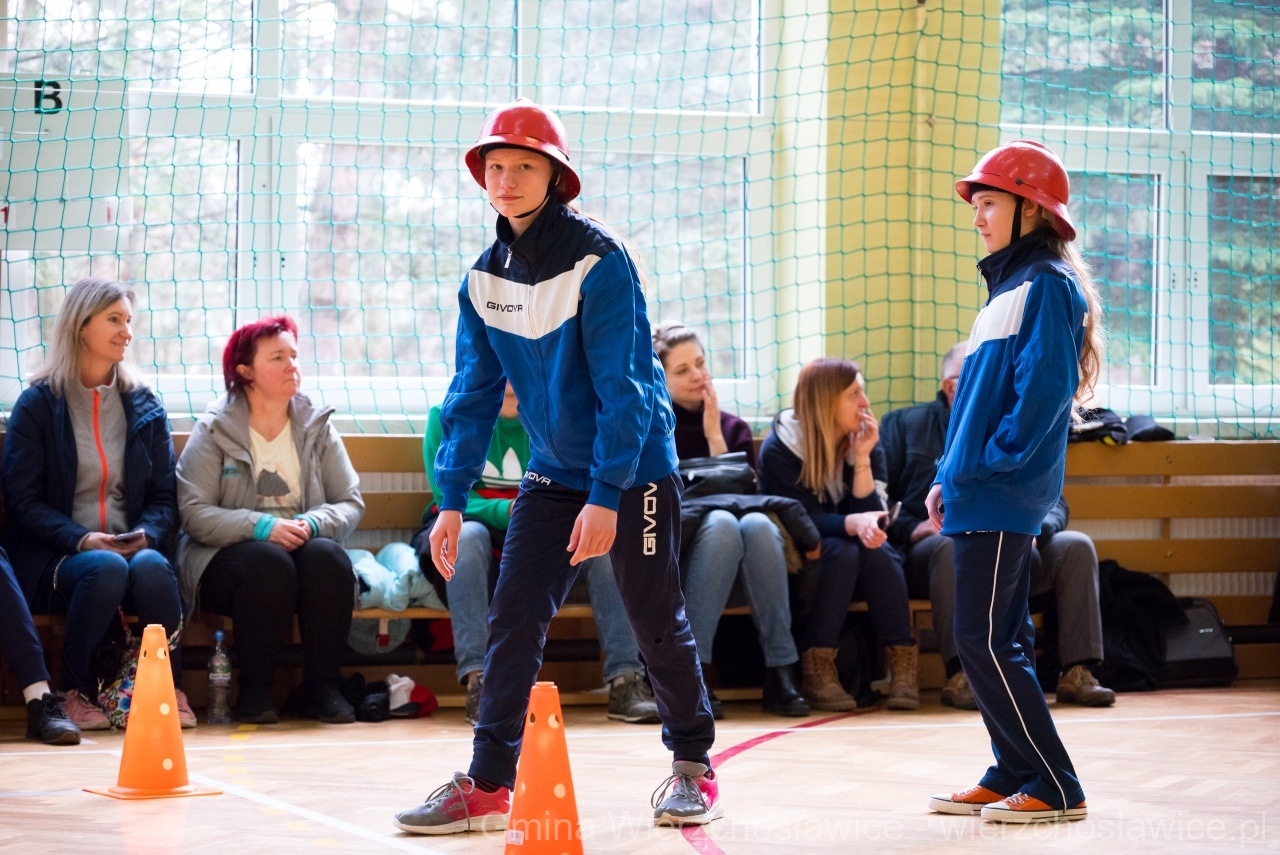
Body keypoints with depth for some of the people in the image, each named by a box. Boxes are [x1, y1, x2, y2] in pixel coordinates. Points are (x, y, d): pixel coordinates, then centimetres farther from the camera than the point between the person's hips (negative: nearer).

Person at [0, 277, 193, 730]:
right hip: (56, 557, -2)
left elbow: (164, 496, 12)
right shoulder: (37, 404, 3)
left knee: (151, 567, -33)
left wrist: (147, 535, -10)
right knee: (106, 569, -36)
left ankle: (170, 689, -19)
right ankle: (77, 690, -17)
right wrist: (81, 540, -17)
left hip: (133, 546, 2)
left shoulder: (145, 407, 14)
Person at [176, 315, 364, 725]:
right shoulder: (214, 430, -1)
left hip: (302, 544, 3)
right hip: (226, 556, -3)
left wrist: (313, 523, -18)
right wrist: (261, 526, -23)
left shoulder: (317, 427, 9)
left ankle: (322, 687, -21)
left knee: (327, 557, -31)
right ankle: (253, 691, -22)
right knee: (269, 563, -36)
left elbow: (351, 504, 4)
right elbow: (195, 512, -11)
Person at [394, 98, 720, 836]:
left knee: (657, 623, 4)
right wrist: (453, 500, -1)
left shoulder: (600, 261, -18)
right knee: (513, 618, -4)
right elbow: (475, 392, 4)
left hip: (634, 470, -5)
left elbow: (623, 386, -20)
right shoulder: (486, 277, 1)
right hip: (552, 472, 5)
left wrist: (606, 496, -24)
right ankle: (487, 786, -2)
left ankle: (694, 766, 23)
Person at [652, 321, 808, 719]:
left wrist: (715, 438, -4)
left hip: (732, 562, 3)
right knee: (722, 523, -35)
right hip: (672, 555, -3)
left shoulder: (734, 428, 16)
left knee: (758, 524, -32)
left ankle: (781, 674, -36)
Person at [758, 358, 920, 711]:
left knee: (877, 549, -29)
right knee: (841, 550, -33)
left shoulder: (866, 444, -1)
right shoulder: (779, 449, -13)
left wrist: (862, 457, -22)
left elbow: (872, 515, -12)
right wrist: (852, 524, -41)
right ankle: (816, 670, -34)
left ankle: (903, 666, -31)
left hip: (853, 567, 4)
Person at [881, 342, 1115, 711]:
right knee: (953, 546, -38)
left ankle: (1077, 672, -22)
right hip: (928, 555, -4)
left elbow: (1053, 501, 13)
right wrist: (910, 528, -17)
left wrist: (1035, 528, -10)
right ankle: (959, 676, -43)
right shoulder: (904, 425, 12)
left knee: (1077, 546, -17)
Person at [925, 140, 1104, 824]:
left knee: (984, 642, -11)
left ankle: (1056, 788, -7)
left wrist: (993, 461, -18)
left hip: (1004, 496, -10)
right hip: (977, 497, 10)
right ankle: (1012, 775, 17)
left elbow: (1045, 388, -19)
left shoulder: (1048, 283, -10)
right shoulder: (1006, 289, 20)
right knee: (995, 641, 11)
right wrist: (947, 477, 16)